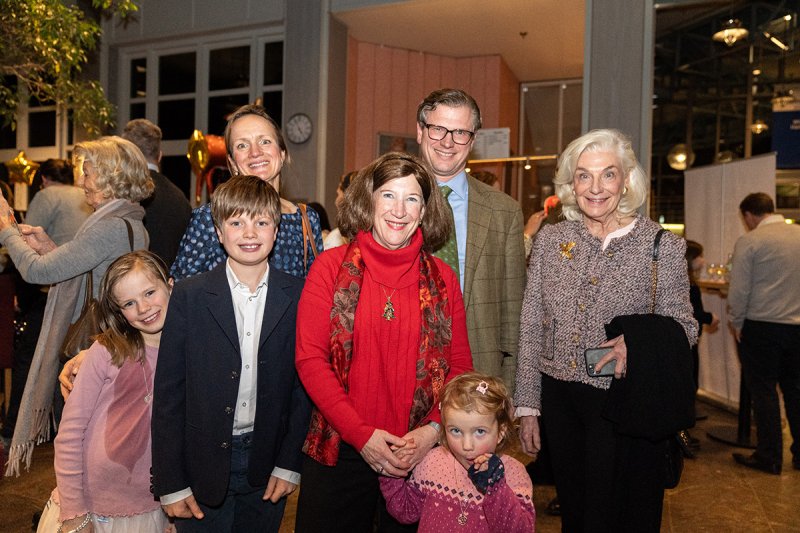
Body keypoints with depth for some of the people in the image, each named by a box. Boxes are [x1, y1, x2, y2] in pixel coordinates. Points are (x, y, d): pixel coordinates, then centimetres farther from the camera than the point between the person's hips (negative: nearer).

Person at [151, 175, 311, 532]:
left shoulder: (298, 297, -4)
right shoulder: (189, 296, -7)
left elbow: (304, 385, -1)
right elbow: (168, 392, -5)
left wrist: (289, 463, -3)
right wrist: (170, 483, -5)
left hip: (266, 464, 1)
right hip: (203, 464, -1)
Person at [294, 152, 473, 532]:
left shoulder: (442, 279, 3)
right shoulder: (332, 266, -3)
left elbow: (460, 366, 3)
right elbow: (310, 358, -8)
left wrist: (432, 429, -12)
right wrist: (361, 434, -14)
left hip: (418, 455, 2)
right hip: (339, 452, -1)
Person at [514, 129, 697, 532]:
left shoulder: (662, 245, -7)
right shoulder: (550, 239, 1)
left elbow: (683, 325, -1)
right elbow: (531, 328, 4)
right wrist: (527, 406, 3)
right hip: (560, 403, 3)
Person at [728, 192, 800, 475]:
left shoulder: (749, 242, -11)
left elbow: (739, 290, -11)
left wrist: (736, 323, 2)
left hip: (761, 327, -5)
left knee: (763, 392, 5)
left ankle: (769, 457, 13)